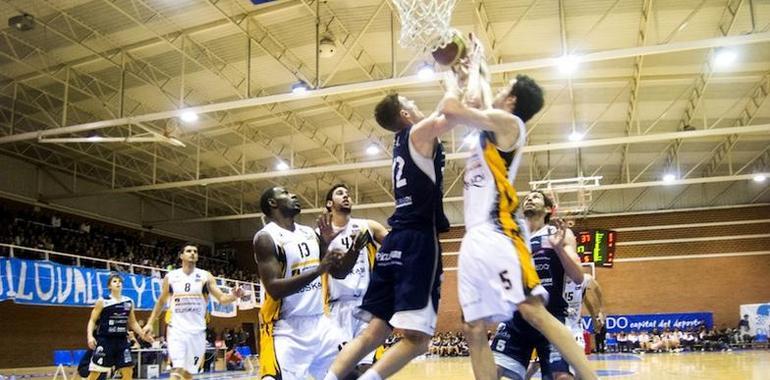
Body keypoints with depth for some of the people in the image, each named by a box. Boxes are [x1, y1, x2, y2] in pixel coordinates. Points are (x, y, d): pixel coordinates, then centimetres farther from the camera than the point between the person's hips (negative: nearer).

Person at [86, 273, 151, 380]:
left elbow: (132, 323, 17)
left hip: (122, 341, 4)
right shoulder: (102, 301, -4)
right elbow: (92, 321, -3)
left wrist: (143, 334, 6)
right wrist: (90, 336, -19)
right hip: (105, 340, -4)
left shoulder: (129, 302, 9)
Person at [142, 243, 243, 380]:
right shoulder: (170, 277, 3)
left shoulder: (205, 276, 0)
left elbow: (222, 298, -6)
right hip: (177, 328, -1)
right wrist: (150, 323, 11)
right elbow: (161, 302, 15)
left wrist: (233, 296, -27)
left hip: (197, 330, 1)